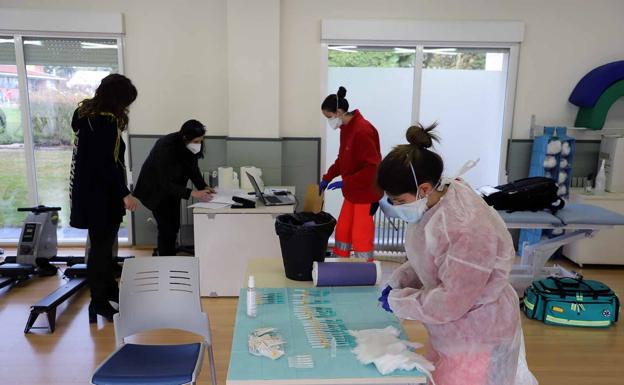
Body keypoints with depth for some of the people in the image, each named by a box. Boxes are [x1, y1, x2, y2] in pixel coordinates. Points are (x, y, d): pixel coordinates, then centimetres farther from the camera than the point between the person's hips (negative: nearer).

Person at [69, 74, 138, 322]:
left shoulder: (86, 113, 9)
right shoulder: (105, 122, -20)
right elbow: (106, 164, -23)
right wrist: (125, 193, -18)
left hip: (90, 191, 10)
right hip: (99, 195, -10)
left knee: (104, 243, 19)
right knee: (101, 246, 0)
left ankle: (109, 290, 33)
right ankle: (99, 302, 11)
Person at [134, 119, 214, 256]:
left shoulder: (193, 146, -17)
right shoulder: (166, 147, -35)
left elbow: (193, 168, -3)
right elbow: (165, 182, -33)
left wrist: (204, 187, -18)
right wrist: (192, 193, -39)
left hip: (172, 186, 6)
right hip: (156, 188, -6)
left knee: (175, 226, 8)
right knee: (166, 228, -10)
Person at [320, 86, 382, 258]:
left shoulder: (363, 130, -23)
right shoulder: (345, 128, 7)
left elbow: (373, 167, -26)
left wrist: (345, 182, -23)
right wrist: (327, 178, 11)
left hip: (366, 194, -9)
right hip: (352, 193, 9)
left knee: (361, 238, 1)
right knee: (342, 231, 17)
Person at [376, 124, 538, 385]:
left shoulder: (467, 229, -34)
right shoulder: (432, 203, -6)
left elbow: (450, 303, -29)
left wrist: (398, 301, -17)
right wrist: (399, 280, -4)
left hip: (477, 337, -8)